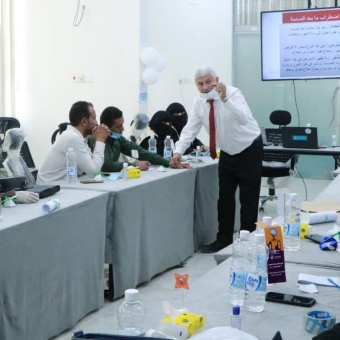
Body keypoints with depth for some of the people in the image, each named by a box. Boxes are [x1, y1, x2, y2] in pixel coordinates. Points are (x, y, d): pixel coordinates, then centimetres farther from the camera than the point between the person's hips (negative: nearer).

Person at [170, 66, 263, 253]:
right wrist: (178, 151, -23)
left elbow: (243, 118, -41)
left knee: (248, 198, -1)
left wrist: (224, 99, -53)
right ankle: (223, 239, 19)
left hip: (249, 150, -6)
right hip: (227, 152, 6)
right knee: (224, 198, 9)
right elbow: (190, 129, -9)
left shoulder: (233, 93, -24)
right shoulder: (199, 102, -7)